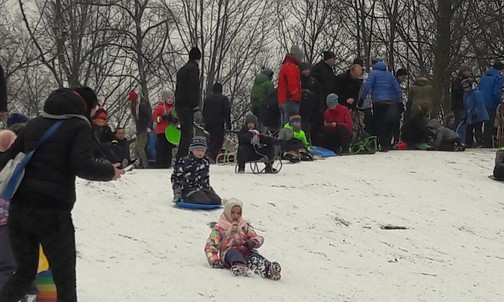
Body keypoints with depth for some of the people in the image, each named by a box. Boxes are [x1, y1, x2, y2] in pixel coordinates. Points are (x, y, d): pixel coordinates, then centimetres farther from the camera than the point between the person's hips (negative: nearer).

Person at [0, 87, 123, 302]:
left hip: (18, 209, 6)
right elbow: (82, 166, -14)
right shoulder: (79, 126, -1)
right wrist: (110, 172, 2)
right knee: (64, 278, 5)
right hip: (53, 212, -6)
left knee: (25, 272, 18)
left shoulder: (34, 124, 18)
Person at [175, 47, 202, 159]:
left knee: (185, 132, 13)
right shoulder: (193, 68, -7)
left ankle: (180, 158, 12)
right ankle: (182, 158, -18)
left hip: (179, 105, 9)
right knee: (188, 132, -11)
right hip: (187, 106, -9)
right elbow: (193, 88, -15)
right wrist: (196, 107, -16)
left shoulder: (182, 70, 21)